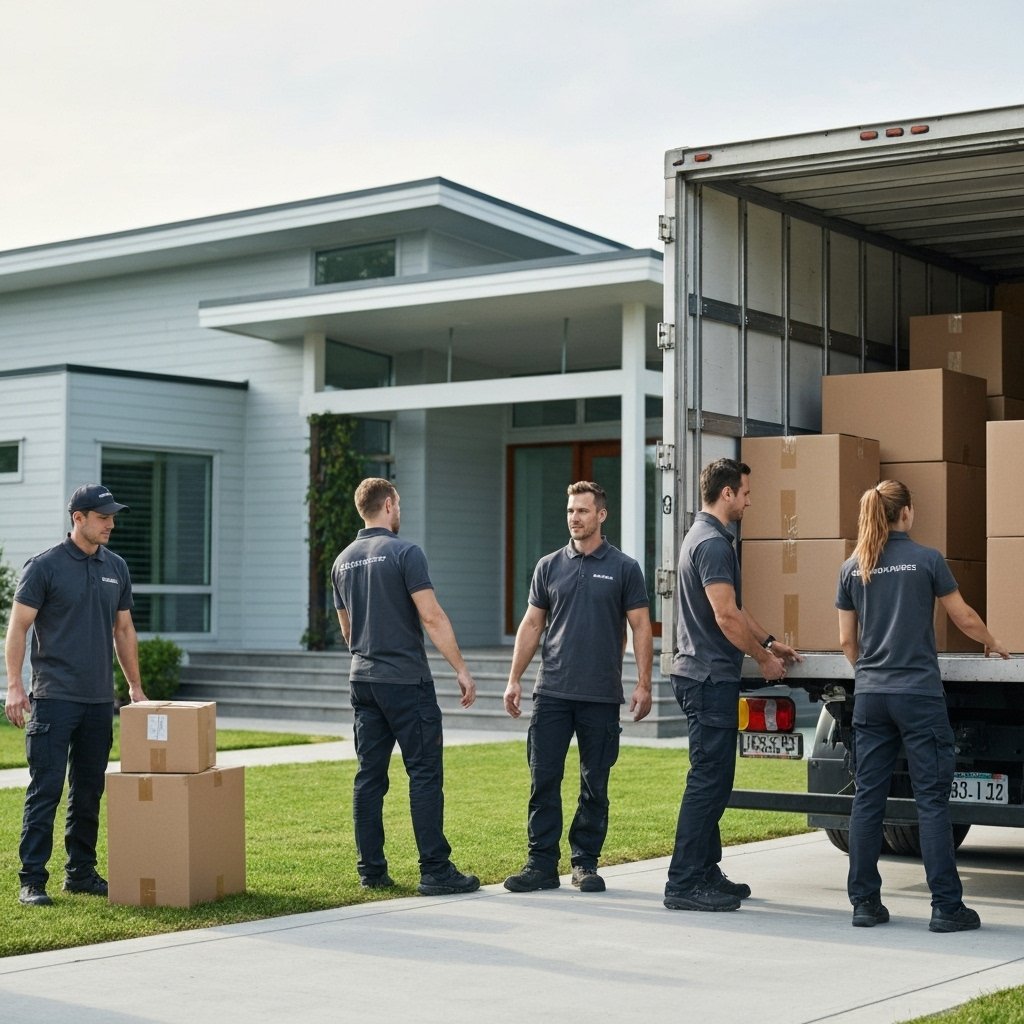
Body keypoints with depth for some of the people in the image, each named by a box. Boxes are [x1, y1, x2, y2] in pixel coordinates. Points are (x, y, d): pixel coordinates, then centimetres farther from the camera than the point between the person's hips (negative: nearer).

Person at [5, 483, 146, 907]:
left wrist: (135, 686, 17)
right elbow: (18, 627, -7)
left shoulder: (116, 568, 12)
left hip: (99, 699, 6)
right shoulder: (44, 566, -6)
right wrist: (14, 686, -15)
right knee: (45, 789, -6)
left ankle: (81, 872, 20)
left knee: (89, 792, 10)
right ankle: (32, 880, -2)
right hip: (54, 697, -6)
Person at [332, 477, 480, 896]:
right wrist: (461, 669, -12)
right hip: (406, 680, -7)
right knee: (425, 773, -4)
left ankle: (371, 870, 10)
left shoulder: (343, 561, 12)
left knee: (369, 776, 8)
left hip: (363, 681, 7)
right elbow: (432, 617, -16)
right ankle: (435, 870, -5)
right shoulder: (404, 553, -11)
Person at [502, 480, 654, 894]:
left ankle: (585, 863, 15)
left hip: (601, 696, -2)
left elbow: (640, 628, 1)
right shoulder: (549, 566, 8)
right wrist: (514, 679, 4)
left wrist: (643, 685, -7)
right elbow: (532, 624, 10)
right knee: (544, 780, 0)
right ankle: (542, 864, 6)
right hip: (552, 691, 2)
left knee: (595, 785, 5)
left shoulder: (623, 568, 1)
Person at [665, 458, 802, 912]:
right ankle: (684, 883, -5)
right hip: (710, 676, -11)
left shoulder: (705, 536, 17)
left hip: (707, 675, 11)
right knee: (709, 778, -8)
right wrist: (765, 659, -8)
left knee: (713, 777, 15)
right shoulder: (713, 543, -17)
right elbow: (727, 617, -20)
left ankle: (705, 873, 21)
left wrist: (769, 641, 23)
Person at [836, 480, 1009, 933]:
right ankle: (946, 907, 0)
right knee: (932, 800, -1)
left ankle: (865, 903, 9)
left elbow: (847, 641, 10)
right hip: (918, 695, -4)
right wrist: (993, 645, 23)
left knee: (867, 798, 7)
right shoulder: (927, 560, -4)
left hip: (869, 696, 4)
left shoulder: (852, 568, 6)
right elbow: (964, 618, 4)